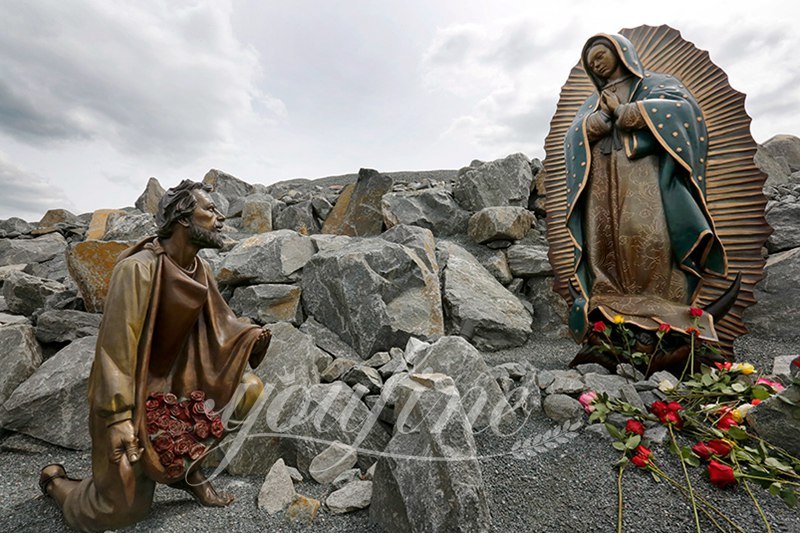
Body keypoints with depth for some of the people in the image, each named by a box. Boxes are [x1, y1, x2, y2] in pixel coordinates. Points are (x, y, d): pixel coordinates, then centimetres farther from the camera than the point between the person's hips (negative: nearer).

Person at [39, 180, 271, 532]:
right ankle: (55, 481, 32)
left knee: (248, 387, -9)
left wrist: (251, 336, -19)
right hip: (132, 395, -6)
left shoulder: (199, 270, -3)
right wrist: (118, 417, -23)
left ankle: (188, 470, 12)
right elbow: (115, 345, -24)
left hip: (176, 380, 7)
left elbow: (220, 322, 2)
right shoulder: (138, 268, -25)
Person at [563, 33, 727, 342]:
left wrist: (620, 111, -1)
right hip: (602, 179, 3)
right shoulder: (593, 102, 31)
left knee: (645, 232, -22)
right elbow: (574, 137, 14)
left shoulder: (655, 83, 20)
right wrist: (605, 113, -3)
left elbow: (681, 106, 0)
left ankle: (660, 310, -19)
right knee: (604, 241, -13)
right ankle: (610, 313, -16)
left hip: (642, 171, -3)